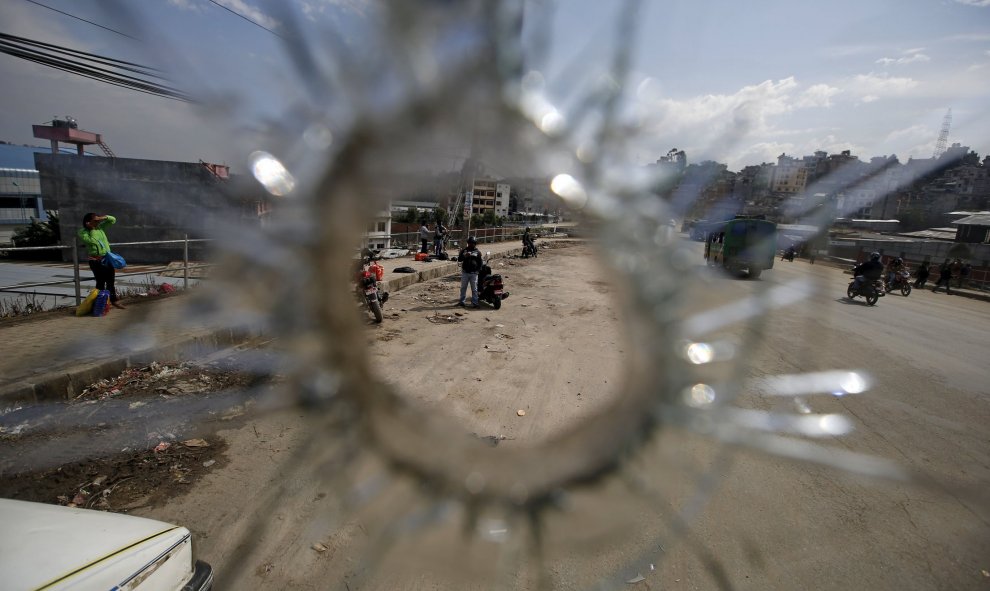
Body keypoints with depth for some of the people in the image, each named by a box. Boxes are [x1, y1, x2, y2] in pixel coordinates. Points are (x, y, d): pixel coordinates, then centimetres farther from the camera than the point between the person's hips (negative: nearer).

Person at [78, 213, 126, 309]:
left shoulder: (100, 227, 10)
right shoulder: (83, 232, -6)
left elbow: (113, 220, 12)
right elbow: (92, 241, -22)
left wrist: (103, 217, -6)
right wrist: (92, 229, -14)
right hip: (96, 261, -6)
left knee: (110, 281, 13)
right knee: (101, 282, -4)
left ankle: (113, 300, 23)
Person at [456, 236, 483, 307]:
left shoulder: (477, 252, 6)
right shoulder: (464, 250, 8)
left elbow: (480, 262, 9)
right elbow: (459, 259, 2)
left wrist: (478, 270, -2)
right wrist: (464, 256, -16)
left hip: (474, 273, -1)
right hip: (465, 272, 2)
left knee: (474, 288, 0)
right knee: (463, 287, 9)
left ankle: (474, 302, 4)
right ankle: (461, 301, 17)